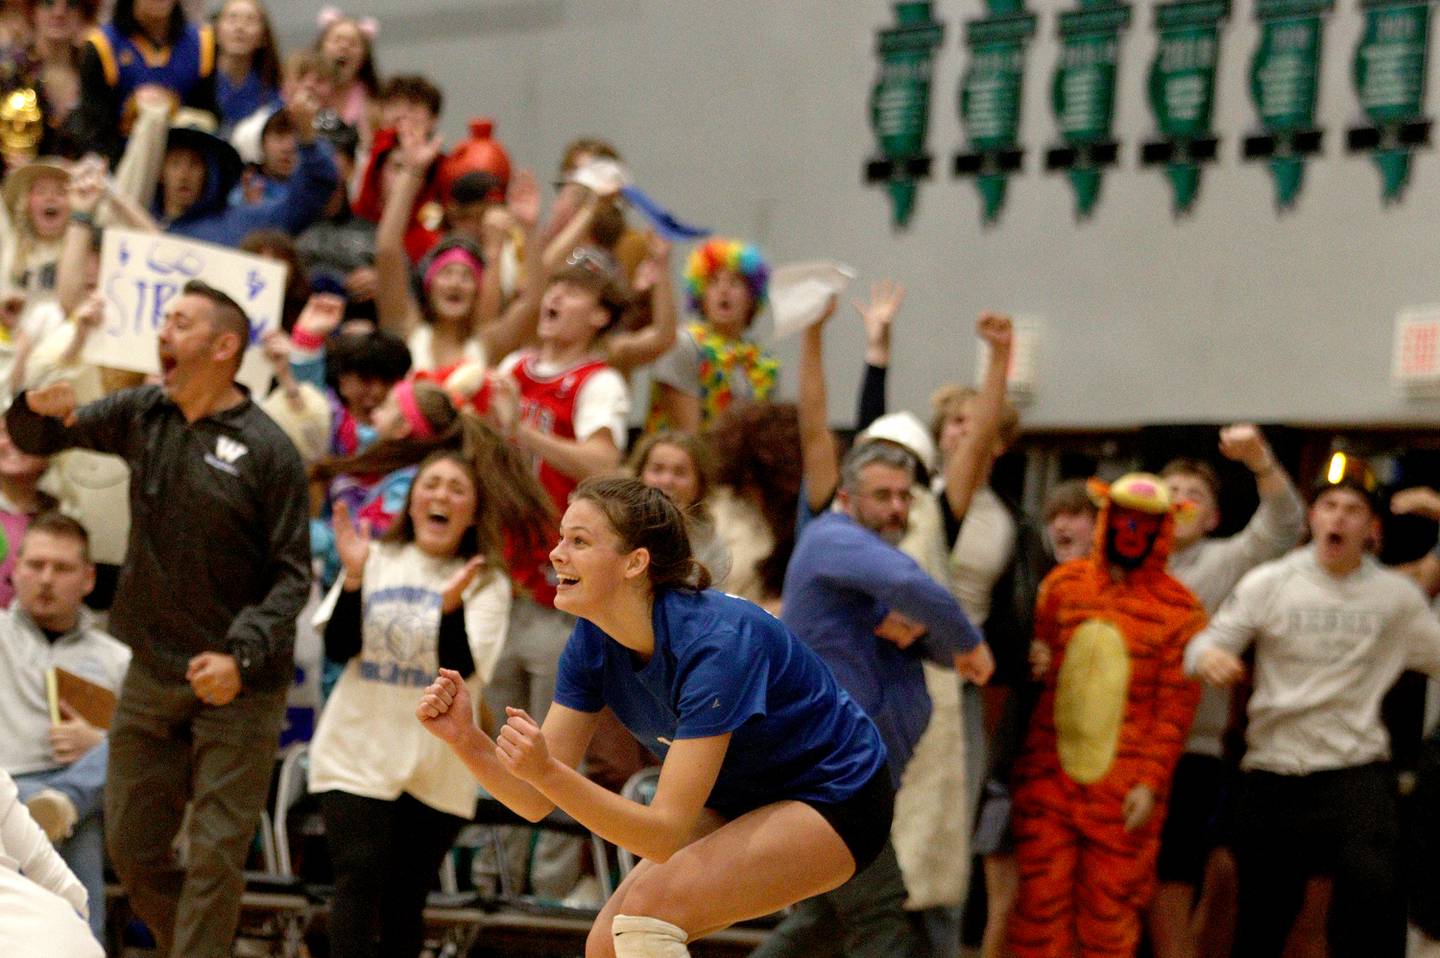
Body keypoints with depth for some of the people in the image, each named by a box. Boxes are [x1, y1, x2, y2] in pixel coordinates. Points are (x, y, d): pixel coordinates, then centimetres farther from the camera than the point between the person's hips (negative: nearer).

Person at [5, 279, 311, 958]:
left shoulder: (267, 449, -10)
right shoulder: (142, 415, 5)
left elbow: (293, 574, -10)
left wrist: (241, 656, -23)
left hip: (239, 685, -6)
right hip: (152, 673, 6)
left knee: (217, 853, -4)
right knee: (131, 845, 11)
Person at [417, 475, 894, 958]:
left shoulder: (714, 644, -32)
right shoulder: (592, 644, -10)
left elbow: (667, 835, -33)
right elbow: (537, 801, -9)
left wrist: (547, 772, -44)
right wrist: (466, 738, -26)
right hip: (740, 803, 8)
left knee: (650, 905, -25)